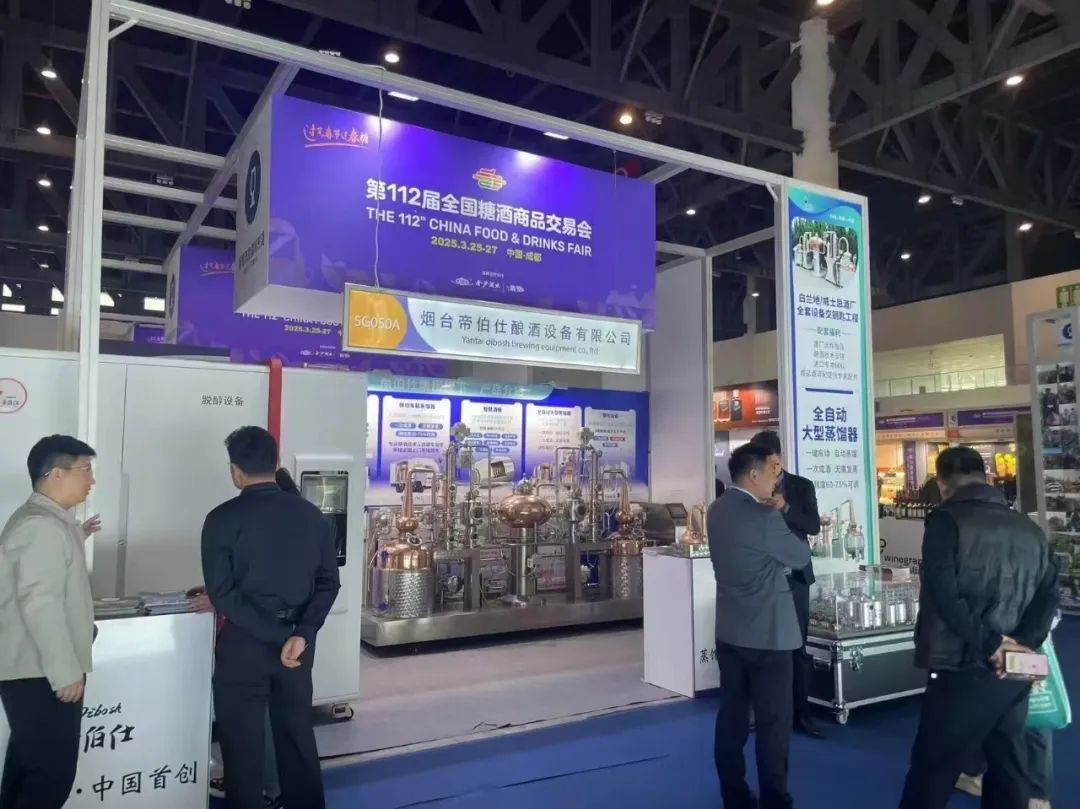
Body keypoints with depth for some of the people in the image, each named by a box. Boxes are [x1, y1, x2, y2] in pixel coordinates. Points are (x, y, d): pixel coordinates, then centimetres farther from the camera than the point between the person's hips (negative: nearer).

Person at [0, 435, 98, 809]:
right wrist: (66, 672, -23)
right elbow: (39, 603, -25)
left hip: (31, 670, 11)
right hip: (40, 674, -11)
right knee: (52, 774, -4)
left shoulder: (43, 520, 13)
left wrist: (76, 539, 21)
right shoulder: (41, 525, -19)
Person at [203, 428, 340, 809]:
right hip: (298, 639, 4)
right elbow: (328, 583, -3)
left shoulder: (223, 518, -10)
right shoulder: (312, 515, 0)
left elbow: (222, 593, -15)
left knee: (242, 741, 11)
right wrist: (301, 634, -10)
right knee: (297, 733, 17)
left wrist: (278, 636, -15)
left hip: (244, 642, -4)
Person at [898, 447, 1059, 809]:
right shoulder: (1030, 529, 11)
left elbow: (943, 594, -18)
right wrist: (1022, 643, -5)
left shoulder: (947, 520, -9)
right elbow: (1049, 594, 5)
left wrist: (990, 644, -11)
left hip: (964, 670, -6)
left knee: (931, 772, 3)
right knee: (1008, 769, 17)